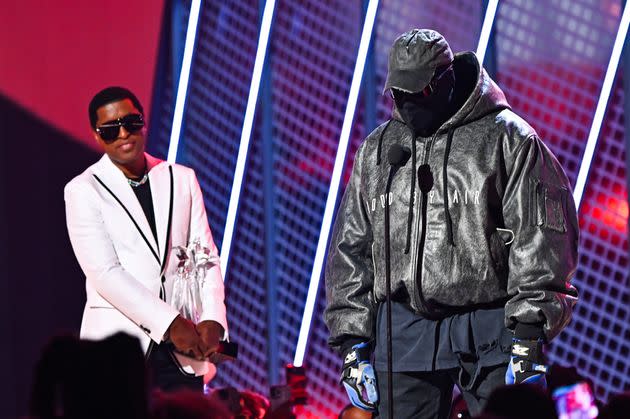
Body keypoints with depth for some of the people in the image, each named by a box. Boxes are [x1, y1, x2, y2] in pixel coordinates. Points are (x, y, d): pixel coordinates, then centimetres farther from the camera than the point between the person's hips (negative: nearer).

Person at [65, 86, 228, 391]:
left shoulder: (182, 179, 13)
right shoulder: (83, 190, 1)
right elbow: (104, 273, -9)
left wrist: (212, 319, -9)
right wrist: (169, 323, -16)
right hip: (117, 351, -3)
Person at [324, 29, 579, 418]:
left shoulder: (506, 139, -1)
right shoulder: (378, 149, 14)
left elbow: (541, 240, -5)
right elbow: (350, 249, 17)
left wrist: (530, 338, -11)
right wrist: (352, 344, 10)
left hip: (490, 331, -4)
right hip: (404, 334, 4)